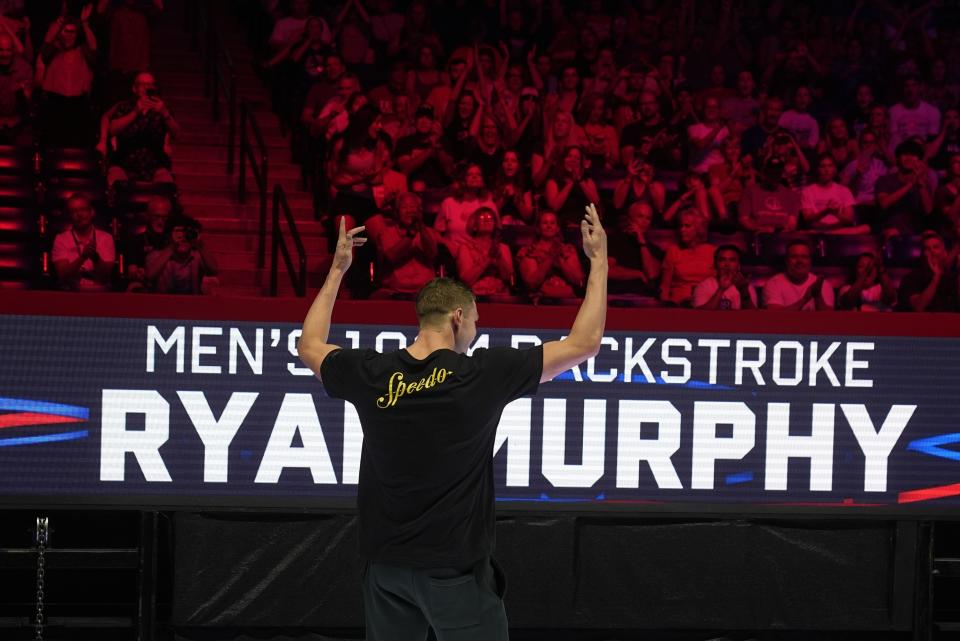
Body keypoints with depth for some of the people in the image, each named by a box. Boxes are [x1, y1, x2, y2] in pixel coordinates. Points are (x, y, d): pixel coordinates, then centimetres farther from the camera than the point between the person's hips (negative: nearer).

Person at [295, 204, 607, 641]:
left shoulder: (371, 375, -4)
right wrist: (599, 261, 5)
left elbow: (309, 346, 19)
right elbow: (584, 343, -5)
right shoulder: (484, 375, -13)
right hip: (455, 569, -4)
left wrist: (337, 270, 26)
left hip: (387, 566, 4)